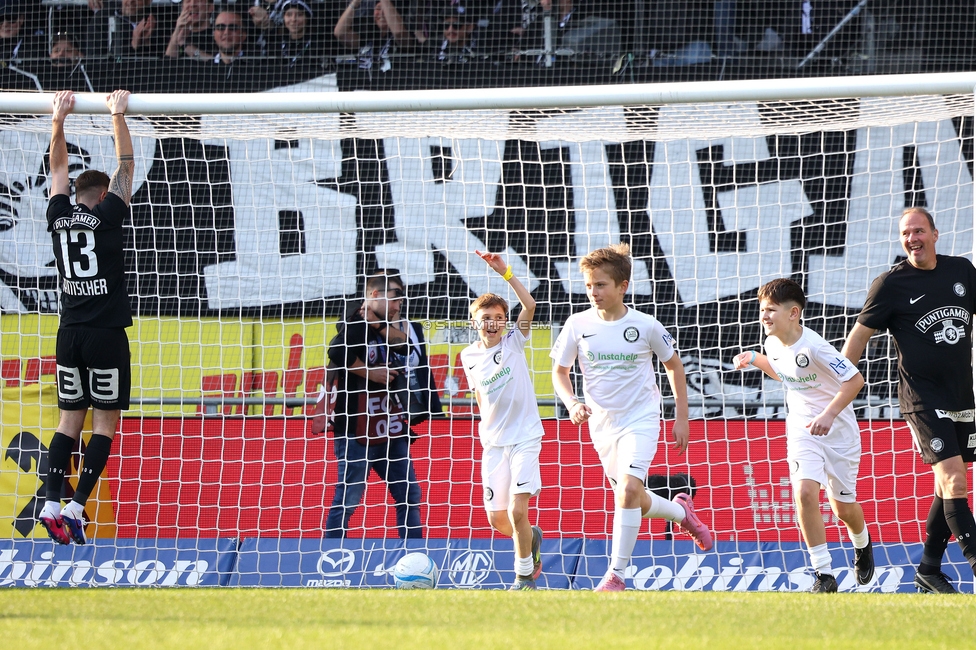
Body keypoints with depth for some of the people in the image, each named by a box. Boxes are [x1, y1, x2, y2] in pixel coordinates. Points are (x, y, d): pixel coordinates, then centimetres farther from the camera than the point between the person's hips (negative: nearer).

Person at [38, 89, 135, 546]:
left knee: (70, 420, 8)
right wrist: (118, 117, 6)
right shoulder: (107, 214, -5)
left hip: (70, 334, 5)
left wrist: (59, 120, 20)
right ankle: (76, 507, -12)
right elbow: (126, 166, 2)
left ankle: (52, 504, -6)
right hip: (106, 334, -5)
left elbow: (59, 168, 18)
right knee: (105, 422, -2)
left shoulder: (59, 216, 5)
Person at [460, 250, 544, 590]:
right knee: (497, 519, 5)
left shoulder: (513, 343, -5)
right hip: (493, 442, 4)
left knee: (517, 512, -15)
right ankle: (532, 537, 36)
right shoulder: (469, 357, 5)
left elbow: (529, 305, -19)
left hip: (525, 437, -4)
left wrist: (504, 272, -24)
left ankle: (524, 574, 1)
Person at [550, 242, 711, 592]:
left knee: (629, 490, -23)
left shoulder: (646, 326, -9)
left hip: (641, 420, -4)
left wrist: (682, 419, 6)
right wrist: (572, 403, -15)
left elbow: (674, 365, 6)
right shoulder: (578, 325, -5)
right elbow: (560, 371, 5)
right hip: (602, 425, 4)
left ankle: (616, 575, -17)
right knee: (633, 502, 12)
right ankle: (681, 511, 44)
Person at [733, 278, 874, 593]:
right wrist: (754, 360, 7)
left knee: (843, 506, 7)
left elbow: (855, 379, -23)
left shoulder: (813, 346, -24)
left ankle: (862, 543, 44)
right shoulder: (773, 344, -2)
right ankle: (824, 575, -15)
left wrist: (829, 415, -30)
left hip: (838, 428, -4)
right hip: (801, 429, 4)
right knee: (805, 491, -20)